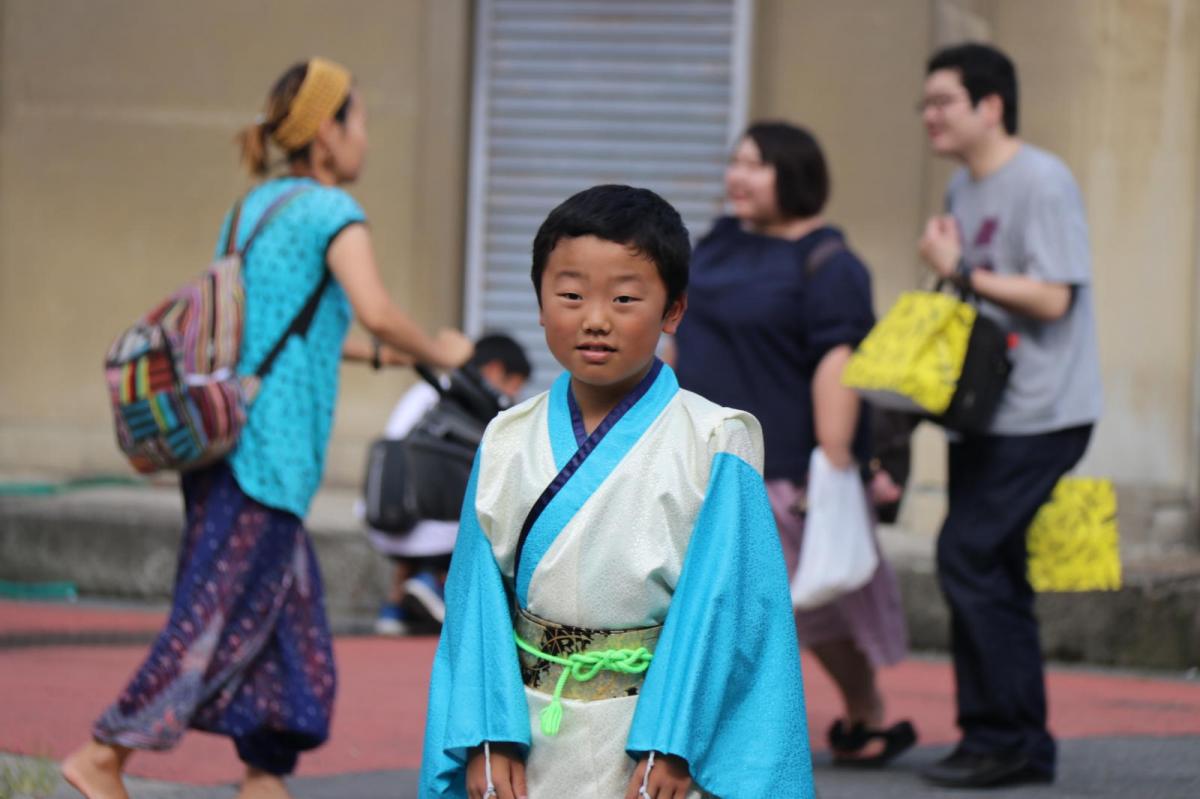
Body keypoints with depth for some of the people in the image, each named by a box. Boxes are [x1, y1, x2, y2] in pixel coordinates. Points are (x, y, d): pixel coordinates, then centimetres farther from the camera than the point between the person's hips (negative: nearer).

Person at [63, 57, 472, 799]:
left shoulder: (250, 209, 17)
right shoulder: (330, 211, -8)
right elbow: (377, 312, -20)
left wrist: (375, 355, 29)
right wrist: (436, 351, -2)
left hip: (226, 436, 9)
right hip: (270, 446, -9)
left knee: (291, 615, 12)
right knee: (223, 610, -7)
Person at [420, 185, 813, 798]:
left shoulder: (711, 448, -6)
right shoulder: (509, 445, 5)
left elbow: (721, 602, -9)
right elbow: (480, 599, 4)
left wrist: (670, 743, -14)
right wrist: (487, 735, -5)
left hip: (654, 742, -3)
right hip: (530, 749, 4)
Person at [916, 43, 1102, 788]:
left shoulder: (1042, 182, -13)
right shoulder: (964, 188, 15)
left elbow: (1052, 298, -19)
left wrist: (962, 270, -15)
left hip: (1040, 416, -9)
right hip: (985, 413, 9)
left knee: (971, 560, -13)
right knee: (989, 573, 9)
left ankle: (1006, 737, -6)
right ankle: (1021, 746, 16)